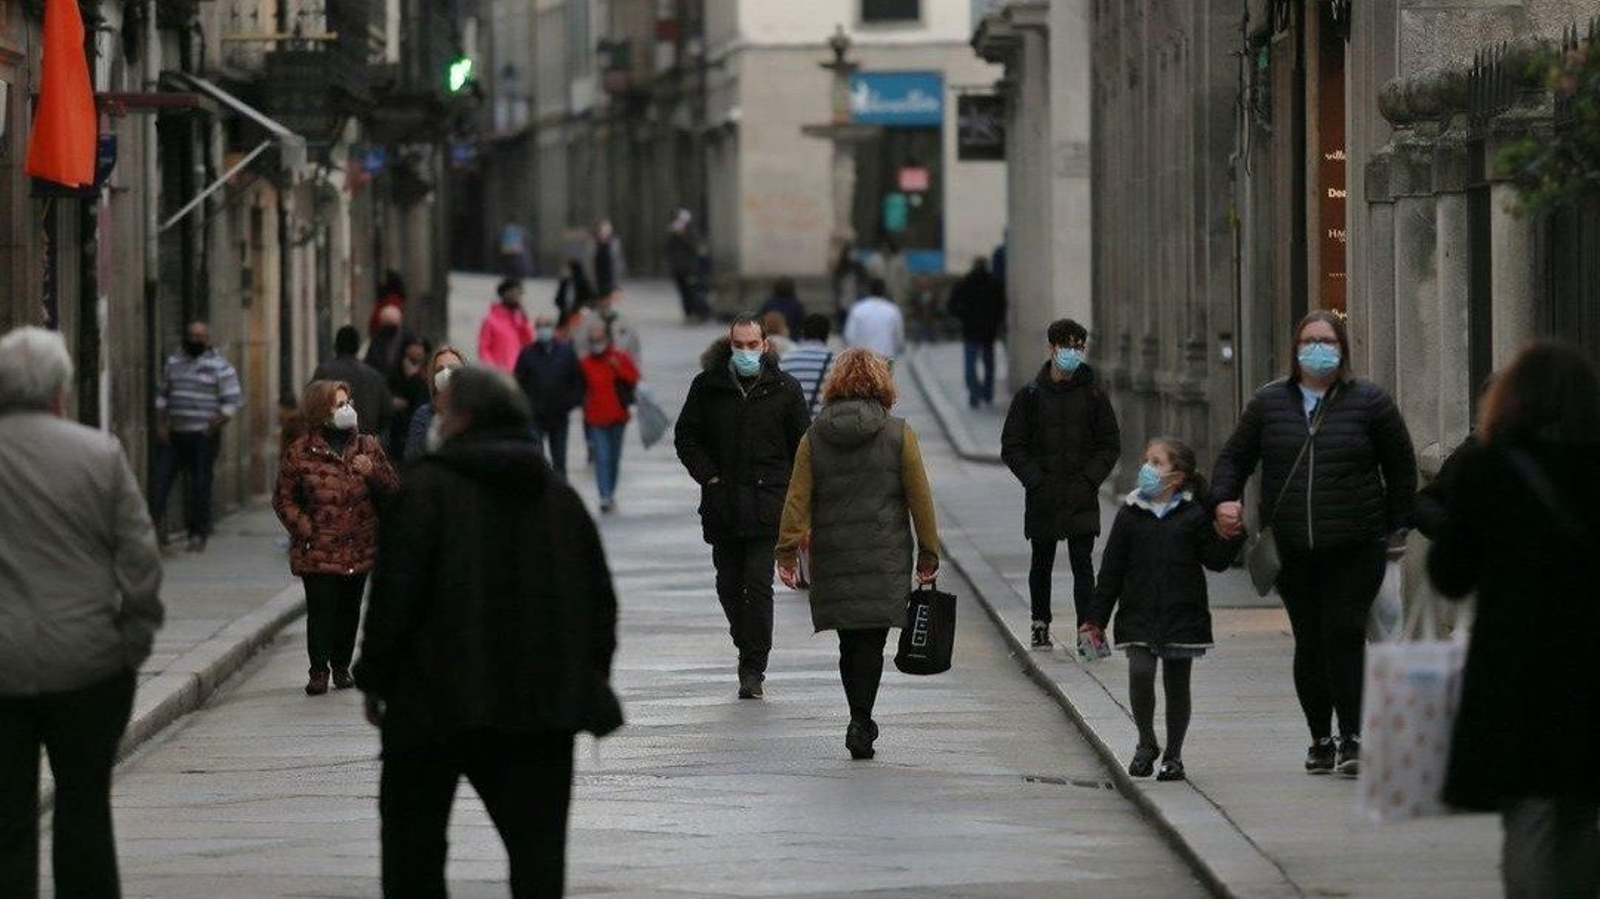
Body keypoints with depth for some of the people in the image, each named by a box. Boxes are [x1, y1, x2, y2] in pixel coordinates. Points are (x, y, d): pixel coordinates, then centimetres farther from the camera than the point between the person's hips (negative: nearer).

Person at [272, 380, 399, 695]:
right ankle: (319, 671, 4)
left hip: (359, 548, 4)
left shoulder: (367, 447, 8)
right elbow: (283, 498, 3)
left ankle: (341, 666, 24)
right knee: (321, 608, -7)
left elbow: (393, 490, 10)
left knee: (349, 608, 8)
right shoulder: (300, 453, -4)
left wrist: (373, 472, -9)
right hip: (318, 550, -4)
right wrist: (304, 528, -9)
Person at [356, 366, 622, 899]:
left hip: (437, 698, -4)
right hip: (542, 701, 4)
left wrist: (375, 679, -2)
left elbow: (395, 590, -11)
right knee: (536, 840, 4)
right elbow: (599, 598, 14)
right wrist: (590, 678, 21)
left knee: (413, 835, 9)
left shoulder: (427, 489, -7)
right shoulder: (559, 497, 10)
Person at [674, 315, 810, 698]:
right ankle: (750, 650, 29)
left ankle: (753, 668, -7)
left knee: (758, 585, -11)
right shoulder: (707, 386, 4)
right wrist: (709, 476, -3)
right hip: (722, 505, 3)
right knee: (729, 585, 10)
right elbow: (686, 436, 10)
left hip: (767, 506, -3)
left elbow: (803, 447, 7)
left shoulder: (785, 389, 2)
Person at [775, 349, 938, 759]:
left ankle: (860, 720, 20)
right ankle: (861, 724, -14)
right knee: (871, 641, -2)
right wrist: (929, 554, 6)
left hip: (832, 557, 2)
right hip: (885, 559, -2)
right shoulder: (898, 434, -3)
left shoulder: (814, 437, 2)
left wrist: (788, 552, 1)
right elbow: (920, 499, -1)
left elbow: (797, 500, -2)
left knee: (850, 641, 13)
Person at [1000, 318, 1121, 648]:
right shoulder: (1030, 395, 0)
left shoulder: (1093, 394, 3)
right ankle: (1040, 624, 27)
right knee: (1042, 563, 12)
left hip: (1082, 497, -1)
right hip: (1042, 498, 1)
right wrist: (1036, 481, -10)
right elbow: (1012, 447, 2)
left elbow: (1111, 444, 7)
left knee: (1083, 563, -9)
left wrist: (1090, 479, -5)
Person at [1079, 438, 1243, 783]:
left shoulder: (1194, 515, 1)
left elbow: (1215, 560, 0)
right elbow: (1111, 570, 6)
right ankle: (1146, 743, 5)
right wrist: (1096, 618, 5)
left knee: (1177, 684, 6)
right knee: (1140, 672, -16)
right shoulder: (1130, 514, 4)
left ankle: (1173, 755, 19)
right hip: (1138, 615, 0)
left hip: (1182, 614, 0)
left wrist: (1233, 536, -18)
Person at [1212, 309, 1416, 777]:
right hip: (1292, 553, 3)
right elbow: (1234, 456, 17)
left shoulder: (1369, 402, 2)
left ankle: (1352, 738, -9)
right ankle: (1320, 739, 14)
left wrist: (1397, 526, 6)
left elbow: (1401, 466, 9)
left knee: (1344, 634, -12)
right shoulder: (1270, 402, 8)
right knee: (1309, 642, 4)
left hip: (1355, 549, -3)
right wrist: (1226, 498, -1)